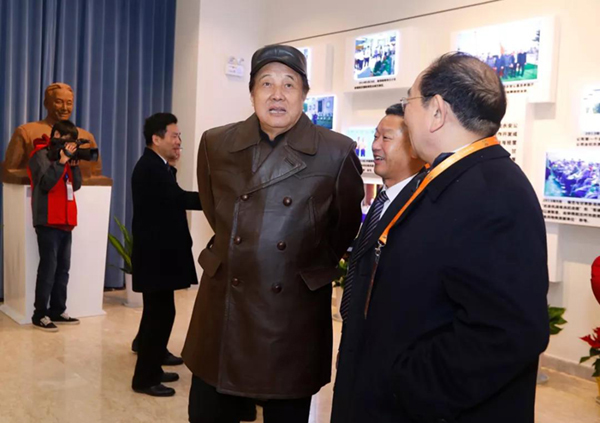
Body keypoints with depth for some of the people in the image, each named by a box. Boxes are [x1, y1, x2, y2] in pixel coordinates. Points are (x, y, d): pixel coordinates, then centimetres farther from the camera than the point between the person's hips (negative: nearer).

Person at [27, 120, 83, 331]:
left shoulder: (63, 156, 18)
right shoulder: (41, 155, -5)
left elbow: (76, 185, 13)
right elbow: (45, 183, -18)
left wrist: (74, 163, 1)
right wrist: (62, 161, -17)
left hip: (65, 222, 8)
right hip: (48, 223, -8)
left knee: (63, 268, 8)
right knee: (48, 268, -8)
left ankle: (57, 311, 15)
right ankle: (40, 314, -1)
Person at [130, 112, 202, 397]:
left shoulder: (155, 165, 15)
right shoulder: (150, 167, -18)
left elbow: (171, 199, 10)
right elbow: (180, 198, -26)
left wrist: (171, 166, 4)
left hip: (159, 252, 11)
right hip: (156, 254, -11)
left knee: (157, 313, 16)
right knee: (161, 313, -5)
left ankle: (151, 370, 27)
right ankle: (144, 378, 5)